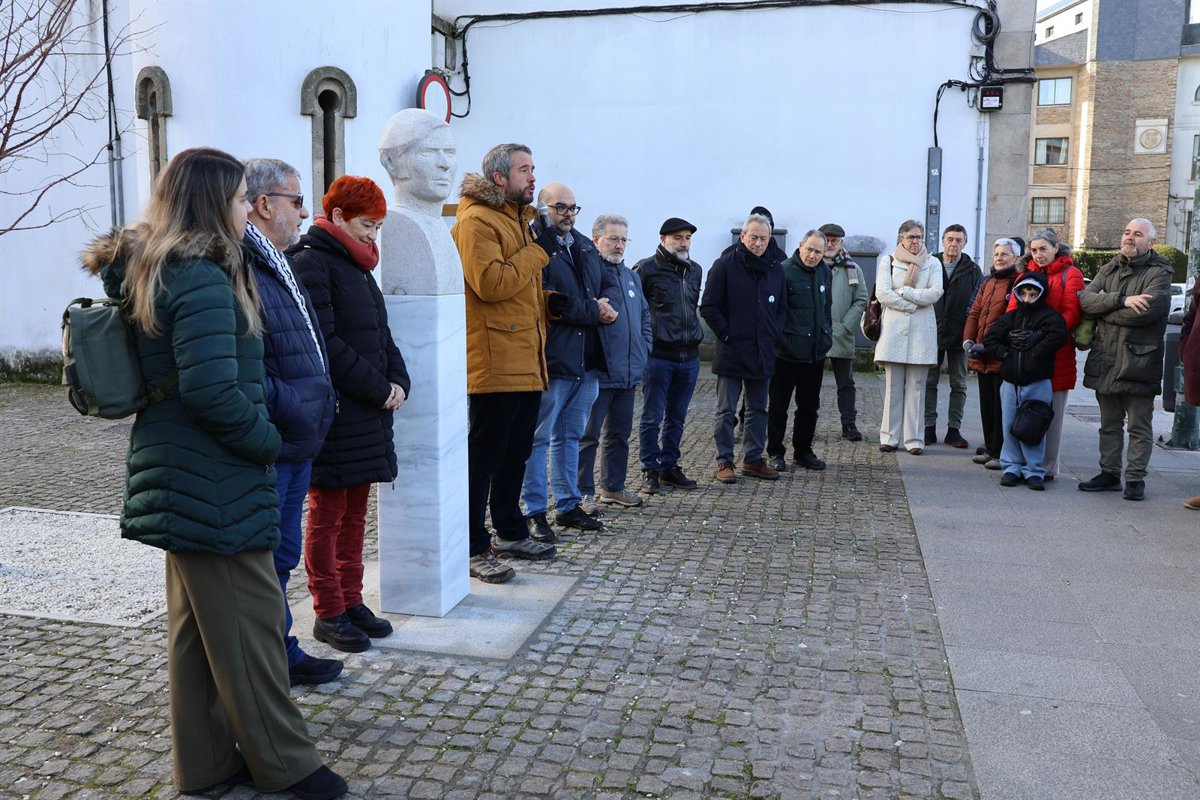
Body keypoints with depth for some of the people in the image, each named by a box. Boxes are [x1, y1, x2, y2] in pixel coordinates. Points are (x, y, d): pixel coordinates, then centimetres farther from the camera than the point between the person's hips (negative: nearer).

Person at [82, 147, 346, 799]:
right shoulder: (204, 280, -20)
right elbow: (213, 389, -27)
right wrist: (268, 440, -12)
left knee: (195, 620, 17)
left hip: (179, 476, 10)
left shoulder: (151, 272, 11)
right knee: (248, 620, 1)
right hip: (216, 482, -10)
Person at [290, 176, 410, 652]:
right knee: (327, 516, 1)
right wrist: (379, 389, -16)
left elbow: (380, 335, 19)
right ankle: (329, 614, 11)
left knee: (355, 513, 14)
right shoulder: (310, 264, -11)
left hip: (368, 413, 9)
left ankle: (351, 601, 25)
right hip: (333, 413, -9)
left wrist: (397, 381, 2)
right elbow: (325, 344, -19)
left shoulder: (355, 266, 18)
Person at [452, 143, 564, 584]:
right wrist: (539, 250, -15)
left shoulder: (519, 218, 21)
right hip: (494, 362, -10)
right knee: (482, 457, -4)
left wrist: (551, 300, 14)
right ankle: (474, 549, 3)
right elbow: (490, 283, -24)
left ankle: (510, 532, 30)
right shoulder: (476, 221, -11)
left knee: (516, 453, 17)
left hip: (526, 362, 10)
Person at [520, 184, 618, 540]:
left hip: (586, 361, 9)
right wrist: (594, 312, -12)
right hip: (551, 360, -8)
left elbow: (609, 283, 20)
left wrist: (606, 302, -4)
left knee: (570, 436, 17)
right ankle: (534, 512, 8)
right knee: (538, 438, 0)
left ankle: (568, 506, 27)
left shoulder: (585, 247, 17)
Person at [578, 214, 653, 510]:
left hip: (628, 373, 8)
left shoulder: (631, 276, 18)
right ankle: (583, 492, 5)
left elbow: (644, 316, 26)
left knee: (620, 433, 16)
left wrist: (643, 349, 16)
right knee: (588, 435, -2)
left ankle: (613, 487, 27)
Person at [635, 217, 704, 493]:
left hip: (689, 356, 6)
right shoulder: (647, 269, -7)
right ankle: (650, 471, 10)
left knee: (676, 418, 13)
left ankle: (669, 467, 23)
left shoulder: (695, 270, 14)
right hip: (658, 355, -6)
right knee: (652, 417, 0)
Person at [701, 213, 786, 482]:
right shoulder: (724, 266, -6)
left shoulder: (775, 271, 10)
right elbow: (709, 308, -8)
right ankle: (724, 461, 9)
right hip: (731, 353, -5)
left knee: (758, 409, 12)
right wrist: (726, 335, -11)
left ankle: (753, 459, 22)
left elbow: (782, 309, 19)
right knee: (726, 411, 2)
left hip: (763, 355, 6)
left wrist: (775, 334, 5)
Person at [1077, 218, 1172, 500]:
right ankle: (1109, 474, 22)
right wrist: (1122, 300, -19)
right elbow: (1085, 299, -3)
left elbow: (1147, 310, -21)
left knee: (1139, 427, 3)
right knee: (1109, 424, 14)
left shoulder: (1159, 273, -4)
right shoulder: (1108, 269, 13)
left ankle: (1135, 478, 10)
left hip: (1139, 361, -5)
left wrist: (1103, 309, -9)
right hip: (1105, 359, 5)